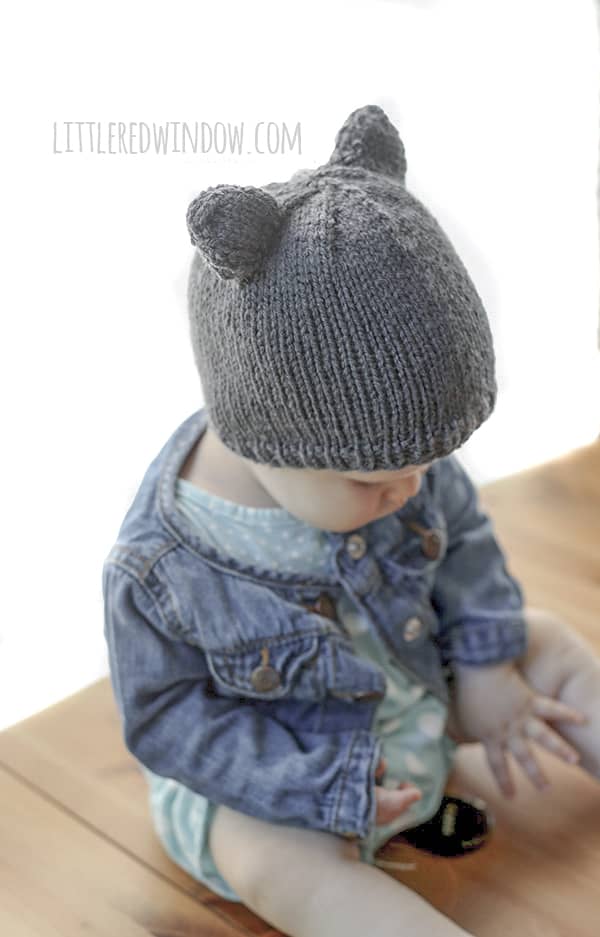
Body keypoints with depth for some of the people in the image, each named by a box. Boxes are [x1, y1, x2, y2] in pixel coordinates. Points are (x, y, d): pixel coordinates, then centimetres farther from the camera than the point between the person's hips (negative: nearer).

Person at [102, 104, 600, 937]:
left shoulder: (387, 451, -17)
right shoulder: (160, 569, -30)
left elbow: (463, 536, 1)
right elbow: (166, 719, -19)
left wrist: (482, 665, -9)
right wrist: (323, 784, -25)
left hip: (421, 688, 5)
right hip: (274, 764, -5)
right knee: (273, 862, -32)